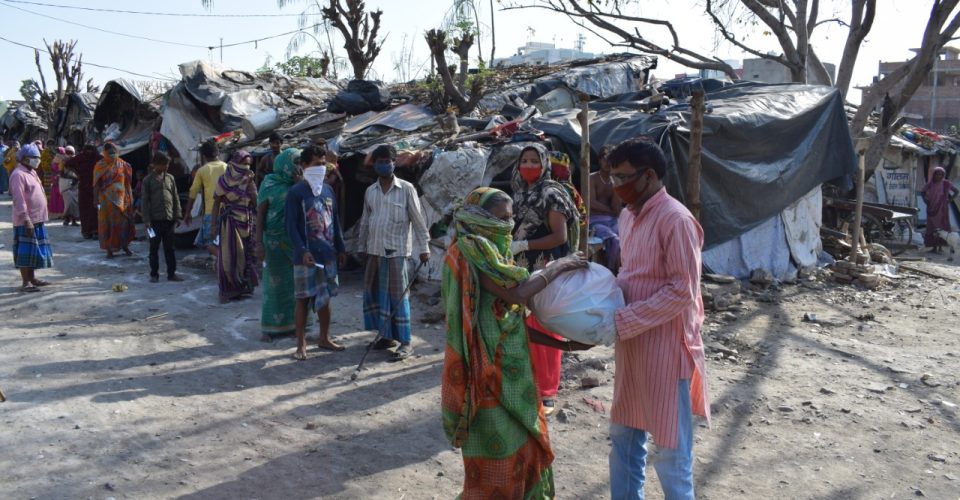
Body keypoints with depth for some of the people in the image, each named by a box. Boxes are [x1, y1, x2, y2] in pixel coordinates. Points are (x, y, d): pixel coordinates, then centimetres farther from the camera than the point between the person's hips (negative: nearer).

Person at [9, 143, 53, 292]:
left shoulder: (31, 172, 16)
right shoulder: (18, 175, -14)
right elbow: (19, 200, -20)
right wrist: (26, 220, -24)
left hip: (37, 219, 10)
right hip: (26, 221, -10)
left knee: (35, 250, 15)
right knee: (26, 251, -5)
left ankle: (32, 278, 24)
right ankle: (25, 283, -1)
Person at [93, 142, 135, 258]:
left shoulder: (123, 165, 3)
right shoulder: (100, 166, -2)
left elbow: (128, 182, 6)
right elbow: (96, 184, -2)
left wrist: (130, 198, 3)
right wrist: (96, 199, -7)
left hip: (121, 199, 2)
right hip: (106, 200, -2)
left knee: (124, 223, 5)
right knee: (107, 224, 2)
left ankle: (125, 246, 20)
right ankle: (109, 249, 9)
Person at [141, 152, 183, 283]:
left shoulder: (170, 178, 9)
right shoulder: (148, 180, -1)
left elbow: (176, 198, 11)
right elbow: (144, 201, -3)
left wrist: (177, 216, 6)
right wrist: (146, 220, -9)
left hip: (169, 219, 3)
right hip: (155, 220, -3)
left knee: (169, 248, 8)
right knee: (154, 248, 5)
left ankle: (171, 273, 13)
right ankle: (154, 274, 13)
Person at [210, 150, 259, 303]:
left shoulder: (249, 180, 6)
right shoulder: (224, 180, -4)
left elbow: (256, 201, -5)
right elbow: (216, 203, -2)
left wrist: (250, 182, -11)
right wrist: (214, 225, -7)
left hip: (246, 223, 3)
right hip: (229, 223, -3)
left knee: (245, 256, 7)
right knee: (229, 257, -3)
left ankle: (244, 287, 17)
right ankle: (229, 290, 6)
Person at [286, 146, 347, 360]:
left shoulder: (328, 190, 10)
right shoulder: (296, 192, -9)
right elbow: (291, 226, -12)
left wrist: (340, 248, 14)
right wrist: (302, 251, -20)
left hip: (328, 254, 6)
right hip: (306, 255, -6)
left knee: (325, 296, 13)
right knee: (304, 298, 1)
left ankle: (324, 338, 26)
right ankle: (301, 344, 11)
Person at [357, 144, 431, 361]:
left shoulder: (406, 189, -5)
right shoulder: (370, 191, 9)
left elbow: (418, 219, -5)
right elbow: (365, 221, 16)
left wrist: (423, 247, -8)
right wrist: (361, 246, 15)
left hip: (396, 250, -5)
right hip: (375, 250, 6)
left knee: (398, 295, -4)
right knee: (374, 293, 9)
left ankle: (405, 342, 1)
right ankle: (388, 336, 21)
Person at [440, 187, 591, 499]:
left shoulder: (489, 250, 13)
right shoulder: (470, 250, -15)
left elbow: (514, 318, 12)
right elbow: (517, 294, -23)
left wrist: (563, 344, 9)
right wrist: (557, 267, -10)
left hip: (507, 366, 9)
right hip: (486, 370, -9)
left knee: (522, 443, 18)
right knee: (497, 451, 3)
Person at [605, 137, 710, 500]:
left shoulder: (675, 219, -18)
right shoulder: (628, 216, 9)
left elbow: (681, 292, -21)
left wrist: (621, 322, -21)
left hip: (665, 347, -8)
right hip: (631, 345, 9)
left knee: (670, 449, 4)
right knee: (624, 435, 18)